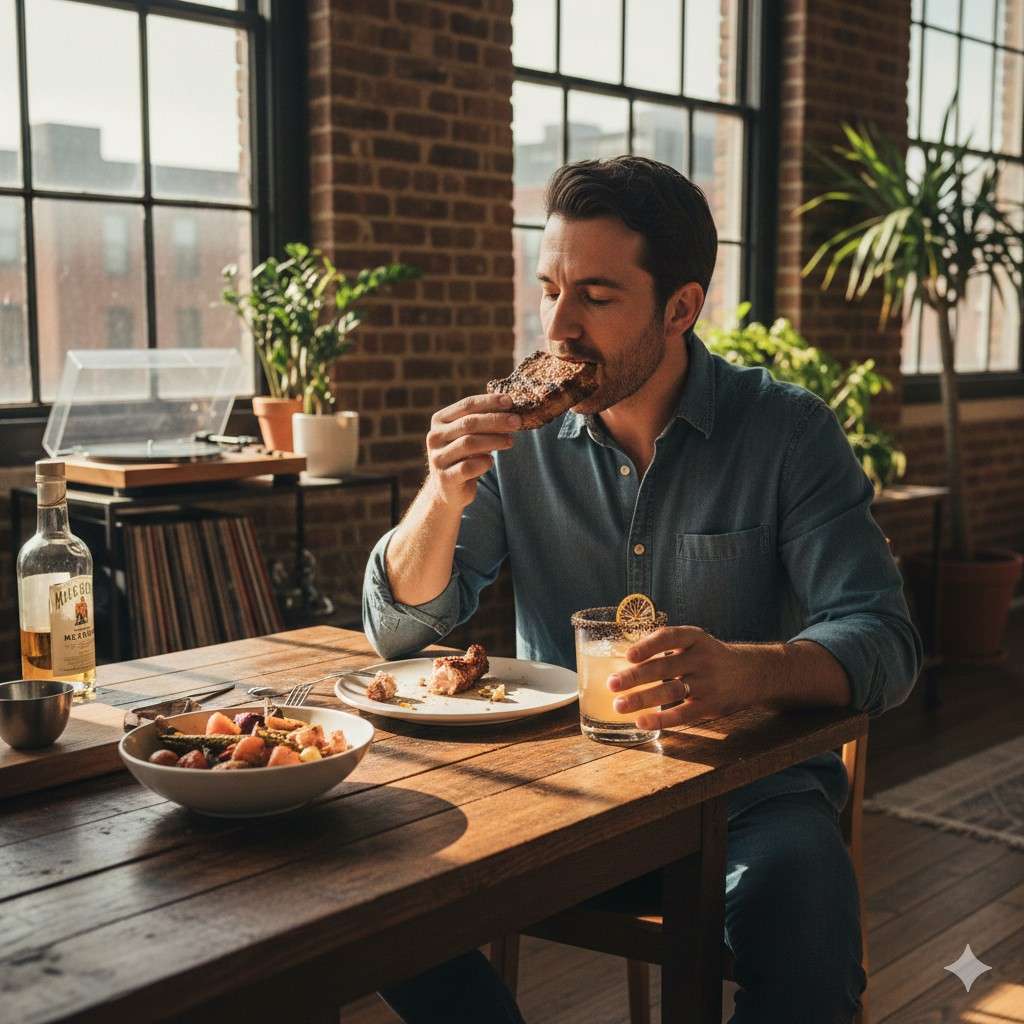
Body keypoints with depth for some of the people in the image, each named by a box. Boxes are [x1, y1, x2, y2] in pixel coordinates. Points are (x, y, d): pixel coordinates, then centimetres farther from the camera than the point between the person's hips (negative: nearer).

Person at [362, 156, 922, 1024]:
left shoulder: (788, 431, -7)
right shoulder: (517, 435, 1)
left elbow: (882, 640, -15)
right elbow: (399, 629, 0)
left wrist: (746, 669, -37)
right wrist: (444, 495, -20)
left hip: (743, 788, -2)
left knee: (801, 902, -33)